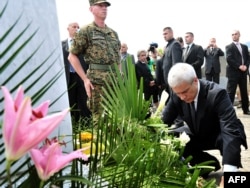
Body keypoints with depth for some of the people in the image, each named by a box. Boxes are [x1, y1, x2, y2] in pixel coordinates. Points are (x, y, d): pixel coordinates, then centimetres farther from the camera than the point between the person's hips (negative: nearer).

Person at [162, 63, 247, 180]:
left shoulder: (216, 93, -34)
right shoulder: (177, 95, -19)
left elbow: (231, 130, -43)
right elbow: (165, 120, -8)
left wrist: (229, 169, -53)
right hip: (199, 137, 6)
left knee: (227, 139, -38)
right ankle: (210, 164, 5)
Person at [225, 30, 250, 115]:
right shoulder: (229, 47, 3)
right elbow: (229, 59, -10)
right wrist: (239, 66, -17)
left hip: (243, 72, 5)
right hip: (233, 72, -5)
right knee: (230, 92, -7)